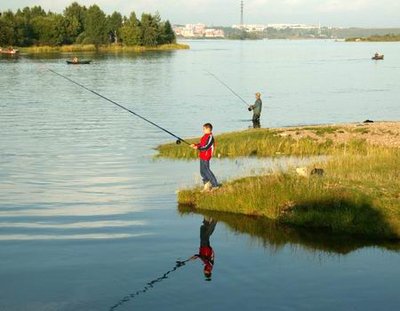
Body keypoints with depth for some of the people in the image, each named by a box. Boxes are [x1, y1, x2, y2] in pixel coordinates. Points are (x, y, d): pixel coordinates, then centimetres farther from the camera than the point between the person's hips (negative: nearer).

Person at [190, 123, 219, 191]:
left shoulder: (210, 137, -17)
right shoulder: (205, 136, 14)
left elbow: (206, 147, -22)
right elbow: (201, 144, 18)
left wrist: (198, 148, -21)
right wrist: (195, 145, 3)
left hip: (206, 157, -10)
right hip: (202, 156, 10)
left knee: (206, 170, -6)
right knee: (202, 171, 12)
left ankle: (215, 185, 1)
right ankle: (207, 185, 19)